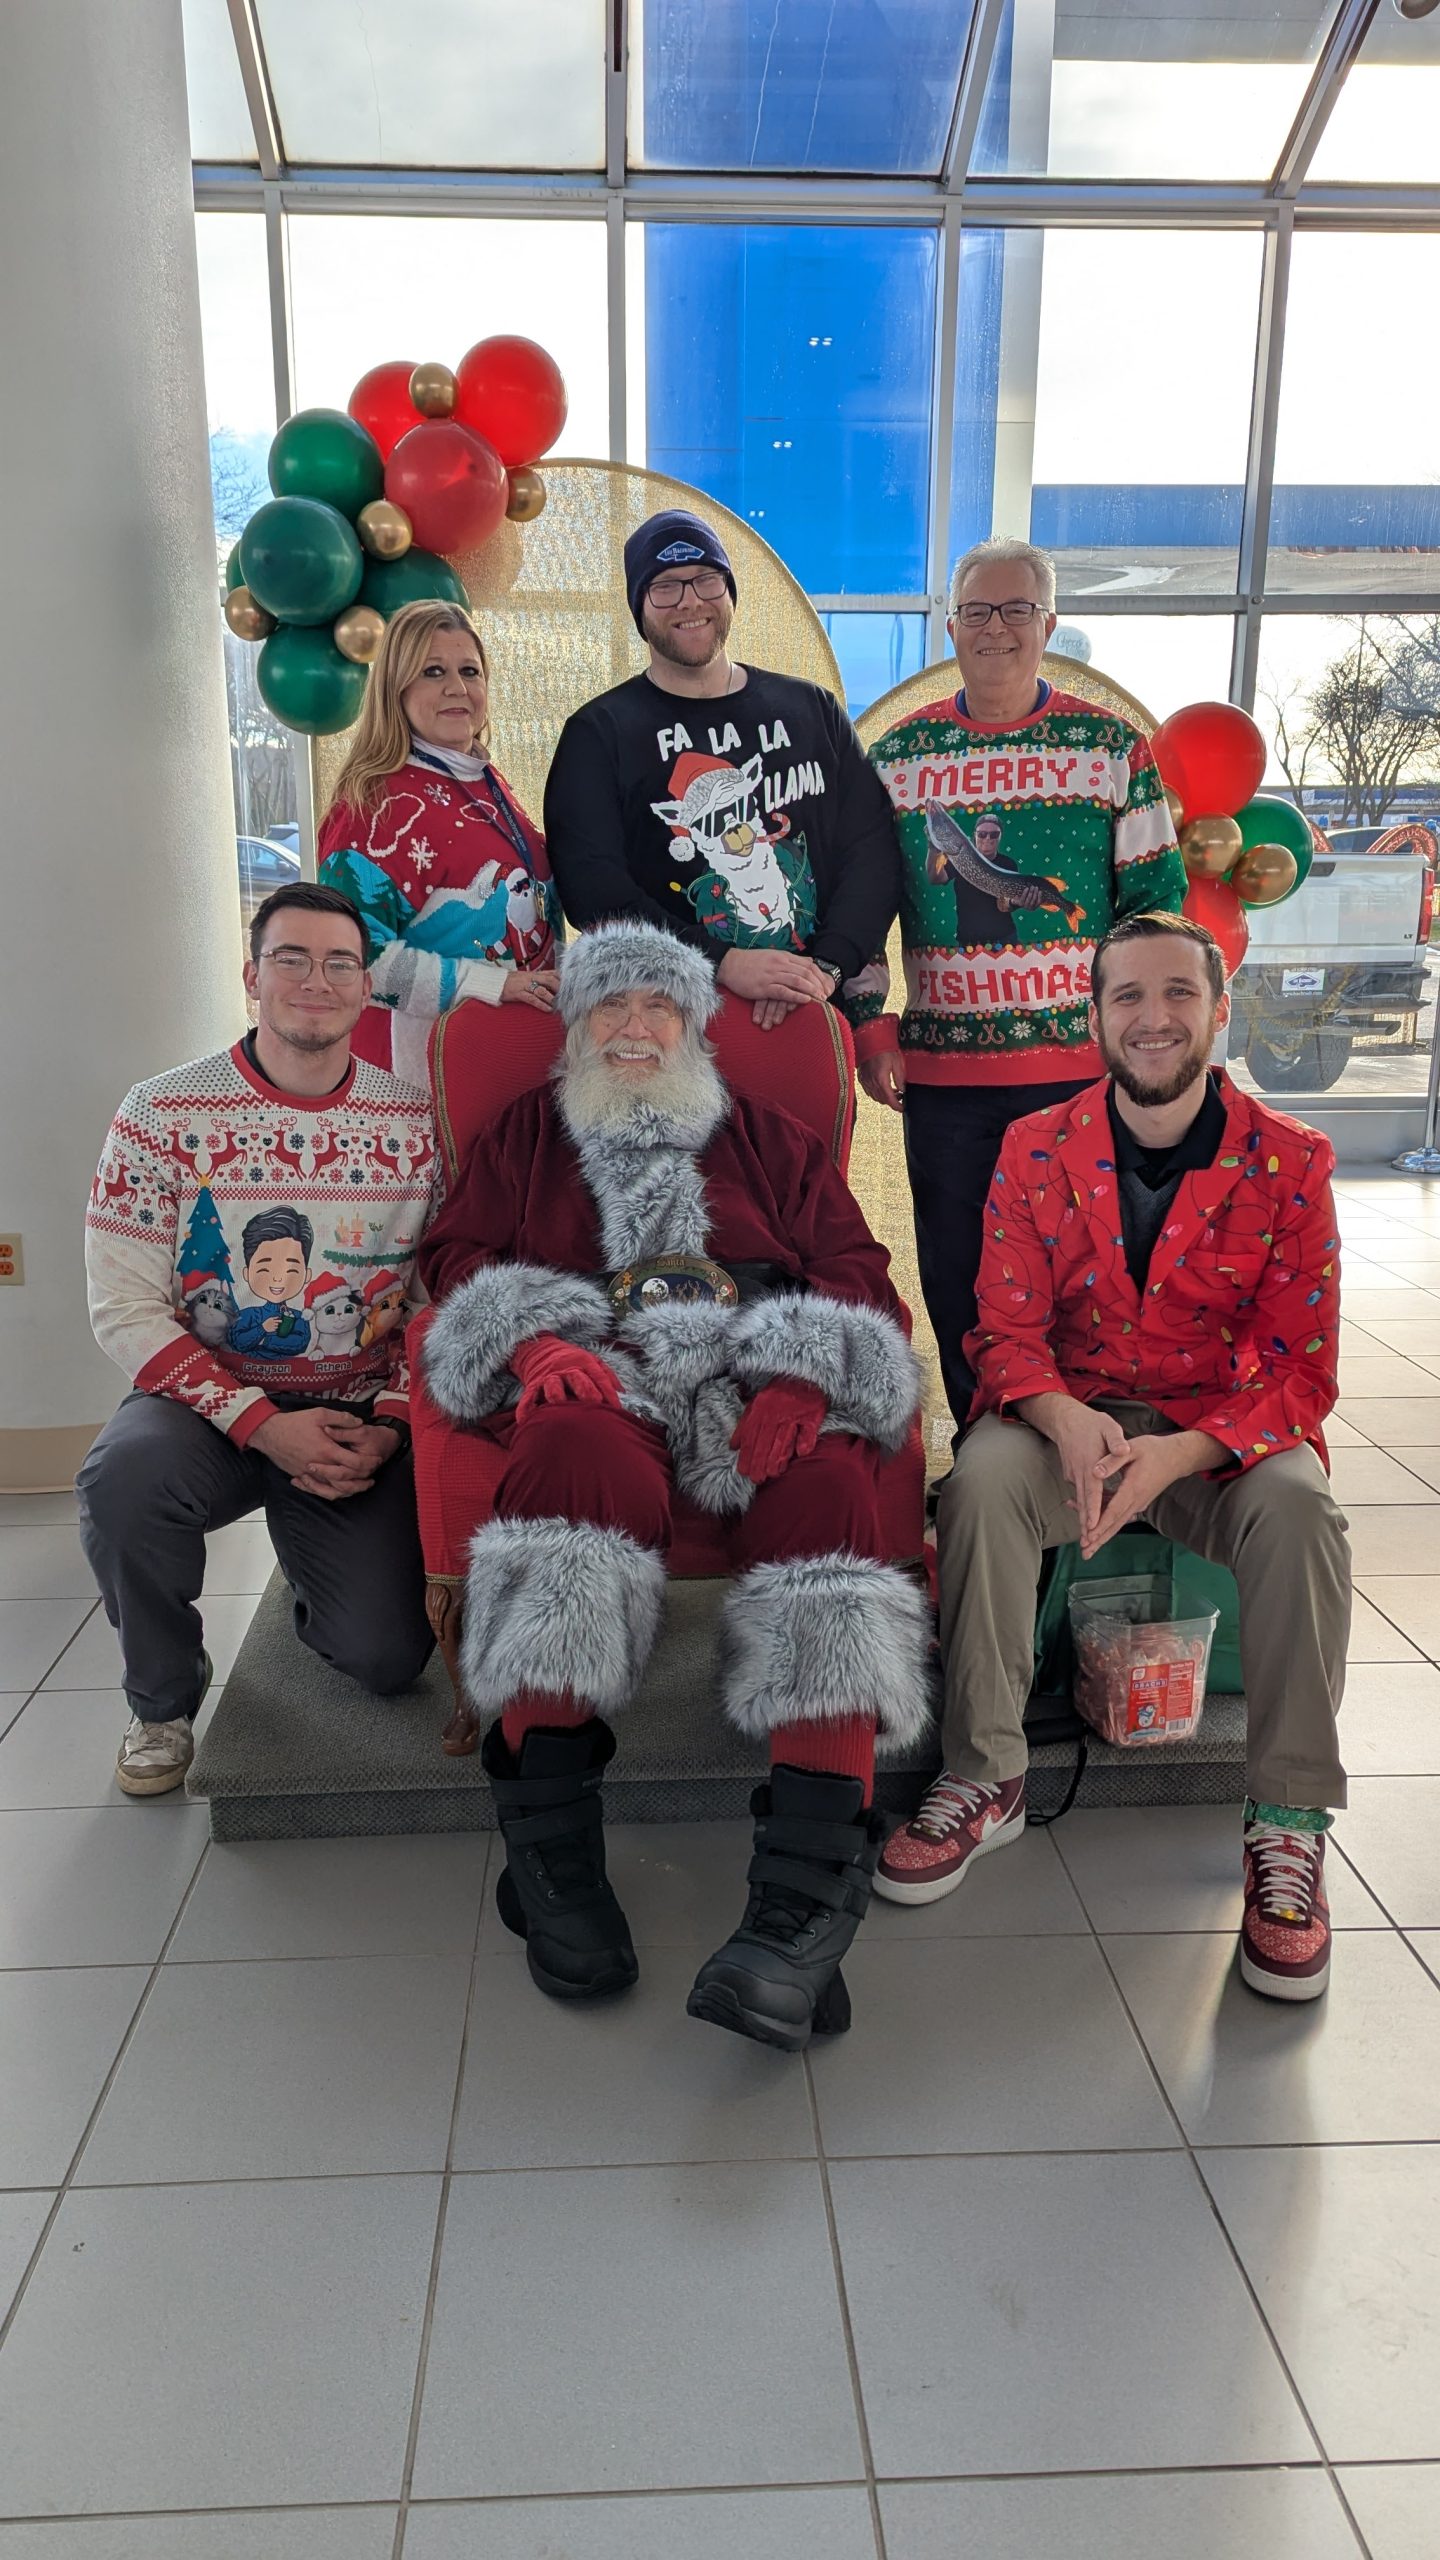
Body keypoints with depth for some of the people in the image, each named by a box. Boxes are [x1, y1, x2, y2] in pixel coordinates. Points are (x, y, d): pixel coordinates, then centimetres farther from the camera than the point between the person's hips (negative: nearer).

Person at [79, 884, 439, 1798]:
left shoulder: (419, 1123, -1)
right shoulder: (161, 1116, -7)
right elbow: (127, 1309, -10)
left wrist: (392, 1424, -13)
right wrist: (264, 1426, -19)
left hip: (364, 1419, 1)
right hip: (212, 1404, -1)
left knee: (387, 1655, -12)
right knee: (124, 1477, -35)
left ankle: (315, 1579, 29)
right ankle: (165, 1697, -2)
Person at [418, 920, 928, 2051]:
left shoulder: (766, 1137, 27)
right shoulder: (527, 1134, 29)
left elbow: (856, 1268, 14)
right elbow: (457, 1254, 16)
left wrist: (803, 1378, -9)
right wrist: (532, 1340, -8)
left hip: (765, 1387, 1)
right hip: (598, 1377, 0)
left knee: (829, 1482, -35)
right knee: (580, 1447, -39)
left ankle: (808, 1890, -42)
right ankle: (550, 1856, -34)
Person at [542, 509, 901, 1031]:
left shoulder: (812, 711, 13)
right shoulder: (599, 733, 3)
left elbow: (872, 850, 4)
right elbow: (592, 888, -10)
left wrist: (826, 967, -15)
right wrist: (724, 964, -22)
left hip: (818, 1011, 3)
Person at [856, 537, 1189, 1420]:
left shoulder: (1114, 748, 3)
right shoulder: (897, 755, 7)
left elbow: (1157, 900, 4)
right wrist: (872, 1030, 2)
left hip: (1084, 1063, -1)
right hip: (940, 1069, 2)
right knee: (957, 1281, 8)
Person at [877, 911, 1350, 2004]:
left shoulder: (1288, 1161, -4)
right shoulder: (1035, 1149, 0)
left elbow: (1302, 1370, -7)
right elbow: (1007, 1329, -2)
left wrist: (1178, 1455, -26)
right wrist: (1066, 1418, -27)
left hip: (1221, 1432, 0)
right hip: (1068, 1419, 1)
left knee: (1300, 1506, -32)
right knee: (981, 1479, -30)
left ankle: (1287, 1825, -16)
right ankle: (986, 1782, -13)